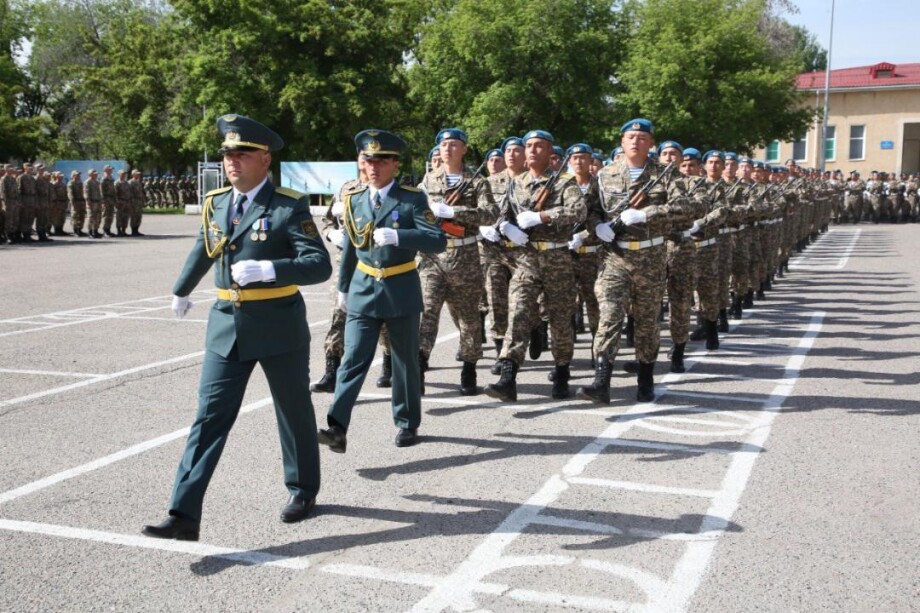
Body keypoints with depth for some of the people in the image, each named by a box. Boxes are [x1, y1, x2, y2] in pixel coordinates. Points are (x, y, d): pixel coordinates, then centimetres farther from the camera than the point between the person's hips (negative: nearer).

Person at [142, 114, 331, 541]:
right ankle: (184, 515, -4)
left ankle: (303, 490, 35)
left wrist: (267, 270, -32)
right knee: (210, 416, -2)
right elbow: (203, 250, 25)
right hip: (226, 325, 4)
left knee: (294, 411, 13)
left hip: (279, 327, -4)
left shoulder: (289, 206, -11)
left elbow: (320, 265, -19)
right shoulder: (215, 204, 7)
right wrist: (181, 290, 38)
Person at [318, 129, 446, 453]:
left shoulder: (413, 199, -6)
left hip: (401, 292, -2)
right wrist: (343, 287, 21)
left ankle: (407, 424, 25)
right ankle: (337, 428, -14)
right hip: (363, 291, 2)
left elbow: (438, 241, -16)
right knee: (353, 359, -8)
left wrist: (397, 236, -28)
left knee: (405, 362, 9)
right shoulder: (354, 199, 6)